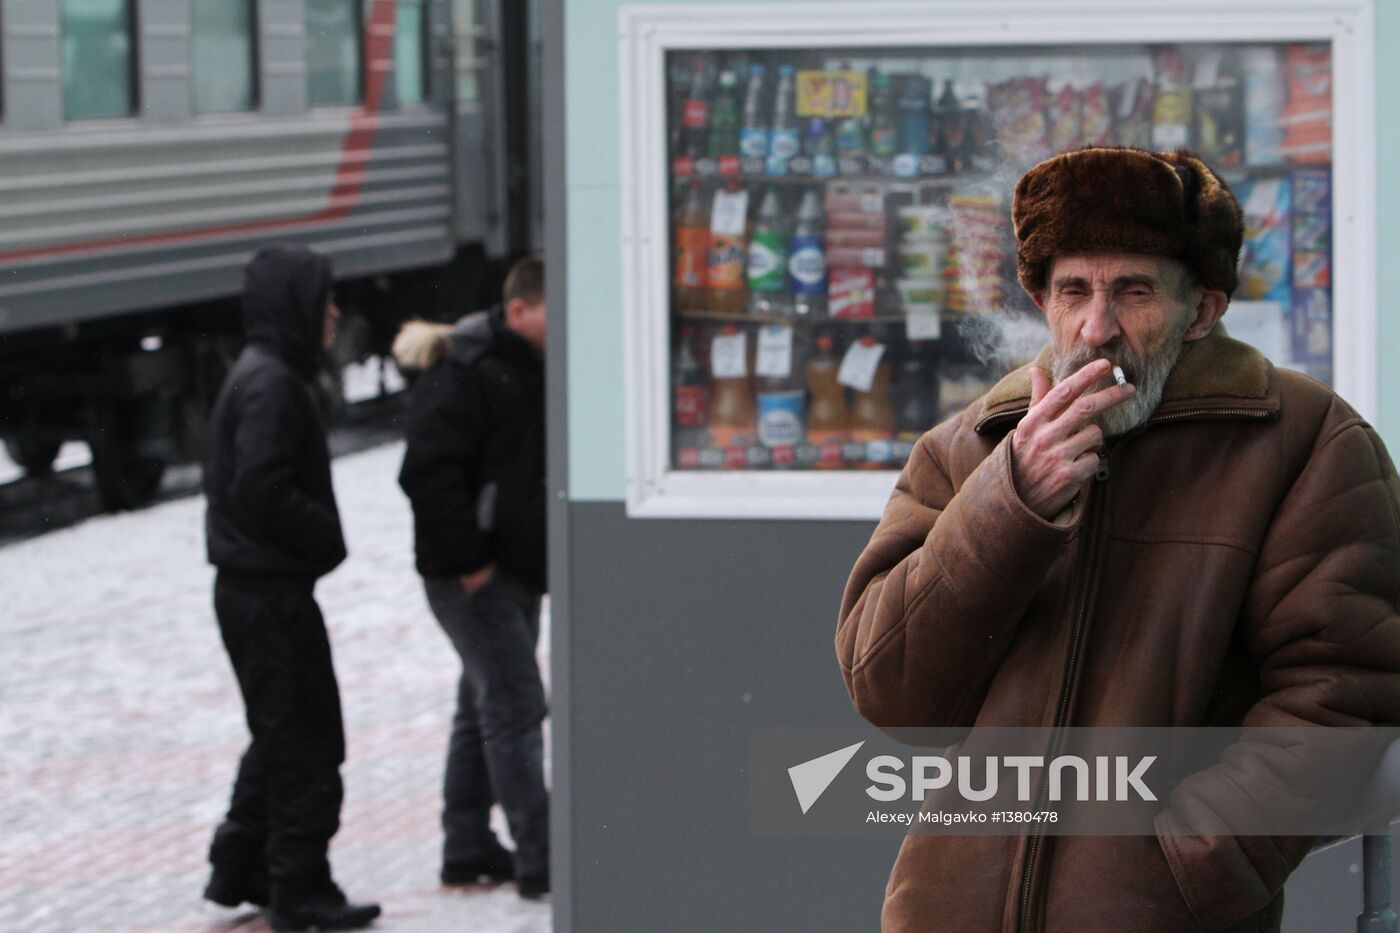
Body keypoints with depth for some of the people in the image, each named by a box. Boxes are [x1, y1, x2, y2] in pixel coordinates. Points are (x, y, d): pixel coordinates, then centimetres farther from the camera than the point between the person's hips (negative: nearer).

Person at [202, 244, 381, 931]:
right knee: (306, 741, -5)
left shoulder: (261, 376, 15)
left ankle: (238, 869, 25)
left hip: (251, 585, 10)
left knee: (280, 737, 19)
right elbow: (262, 492, -25)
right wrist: (326, 536, -13)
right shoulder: (271, 385, -17)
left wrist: (319, 534, 11)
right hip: (270, 589, -10)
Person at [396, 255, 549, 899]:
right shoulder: (460, 378, -17)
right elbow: (428, 474, -23)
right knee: (515, 704, -11)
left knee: (486, 703, 15)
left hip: (520, 573, 10)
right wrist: (468, 560, -21)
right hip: (472, 576, -10)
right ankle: (539, 861, -11)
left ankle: (467, 848, 24)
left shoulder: (536, 370, 13)